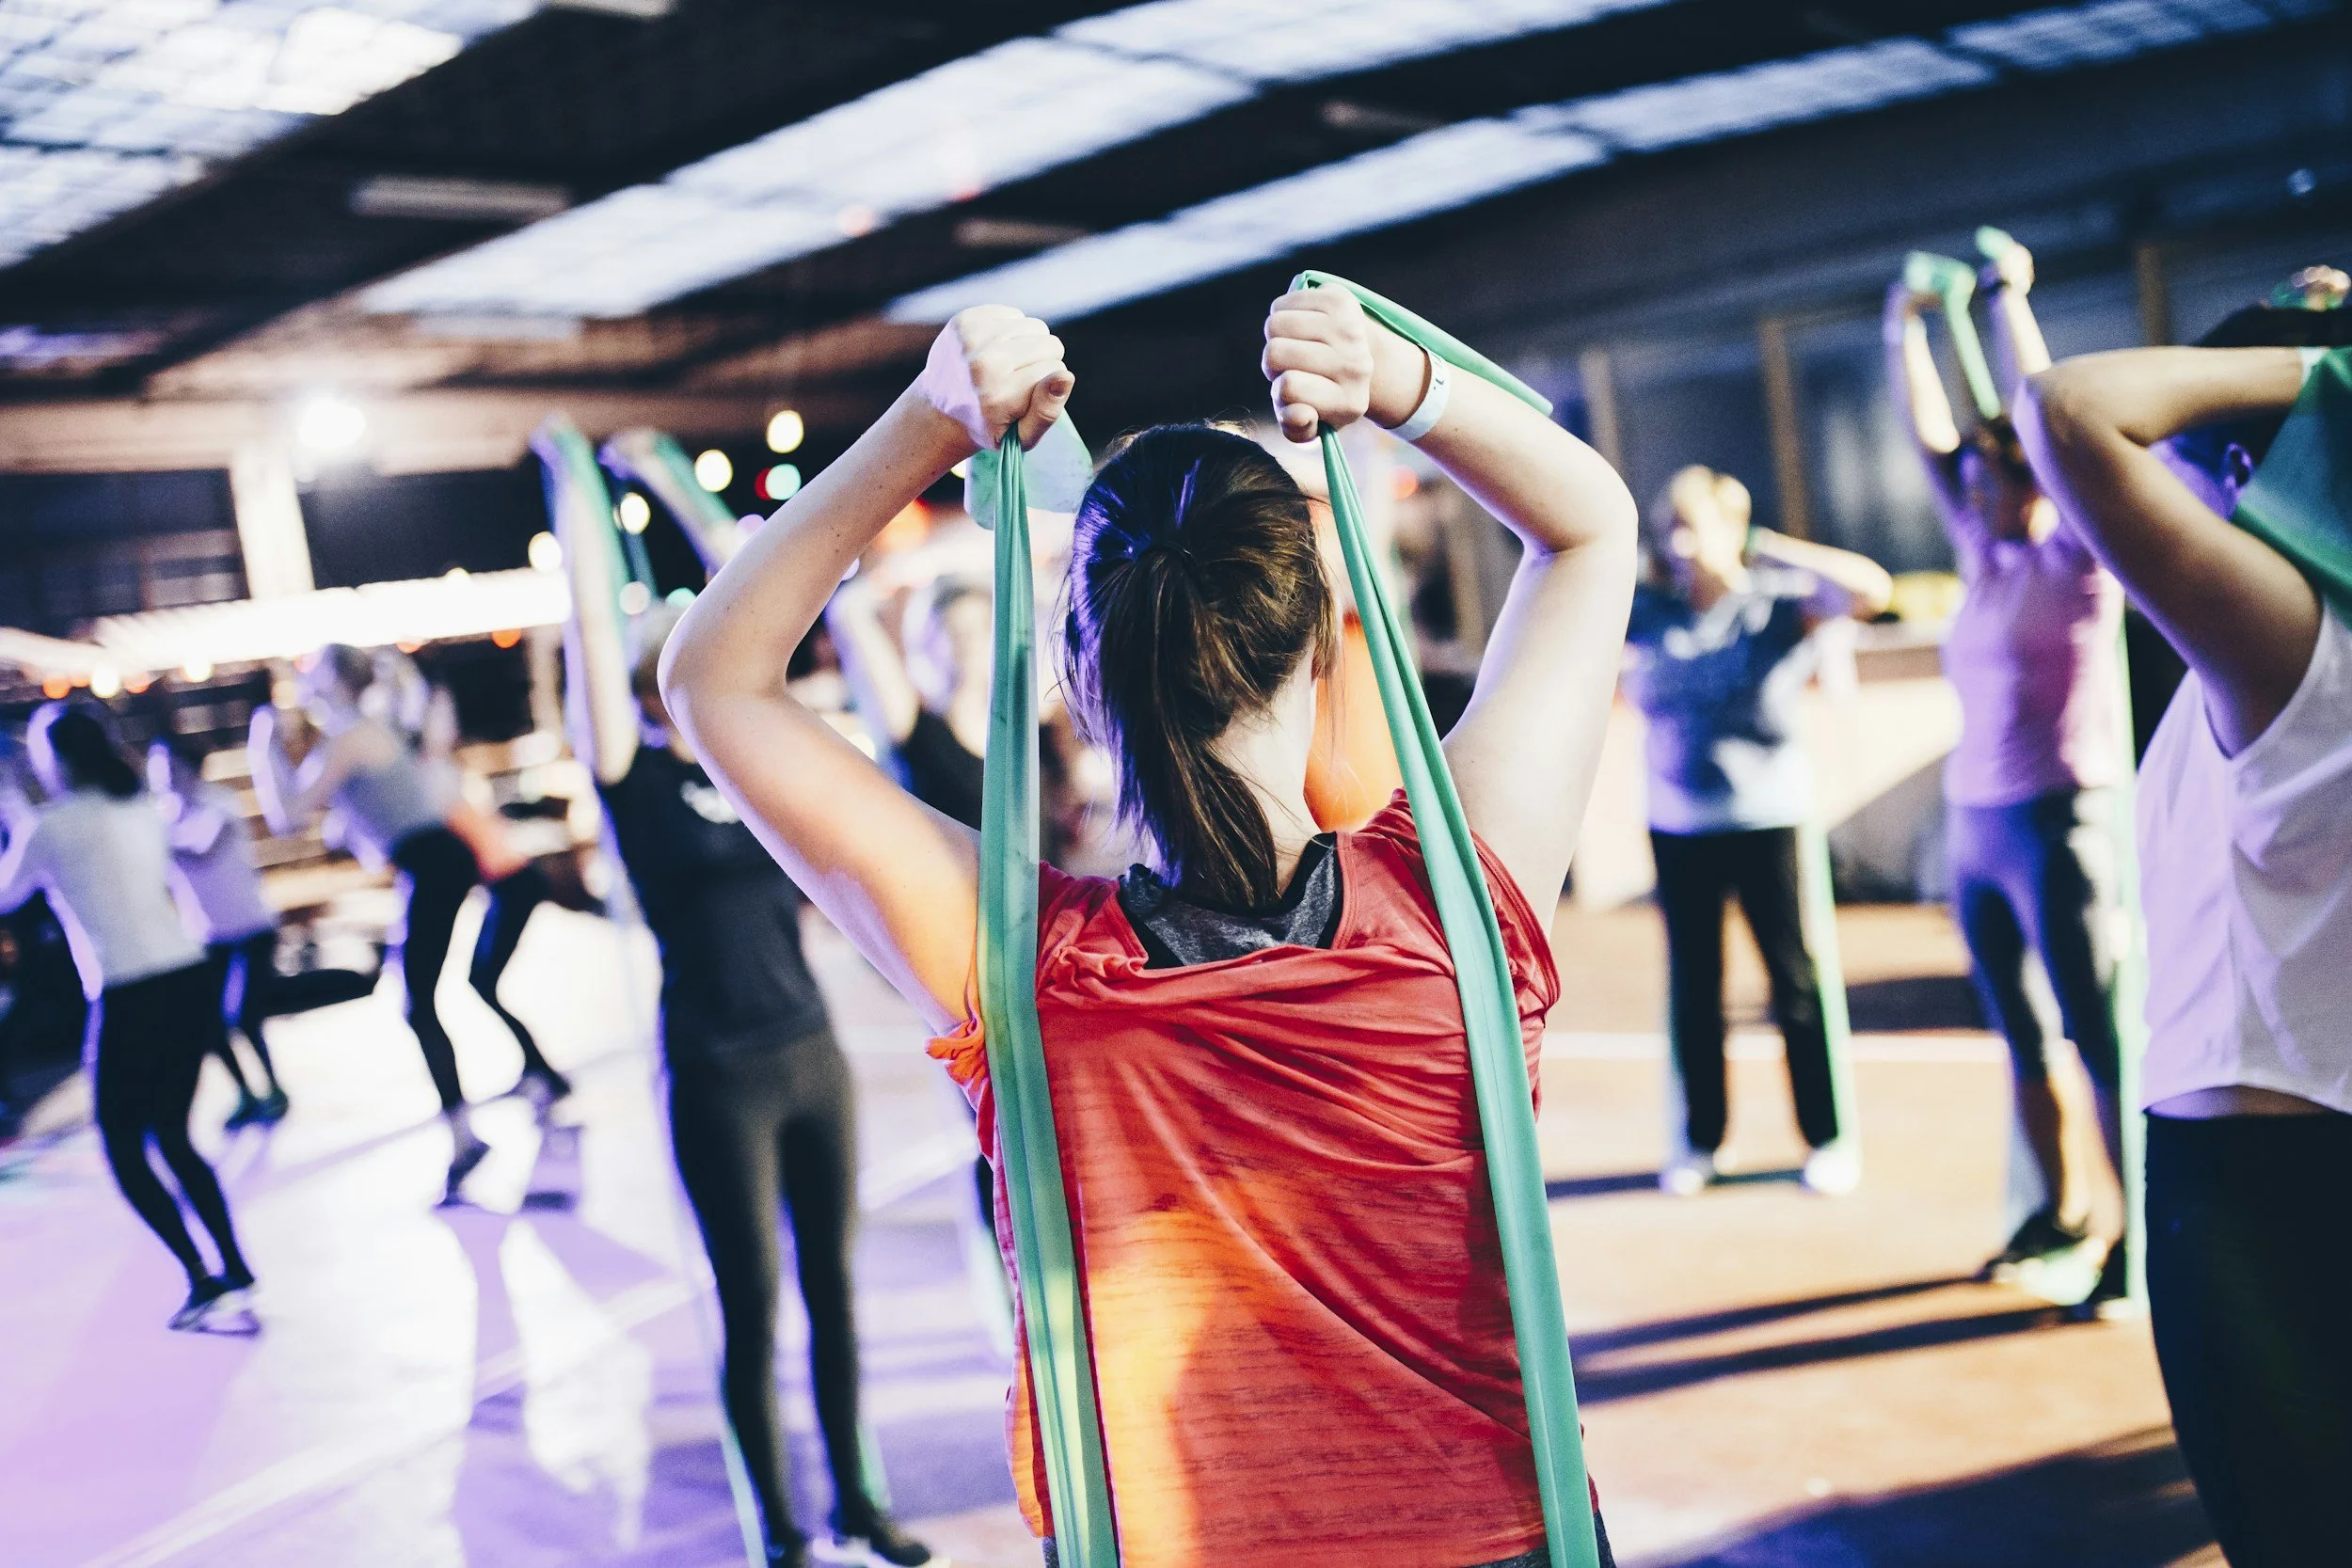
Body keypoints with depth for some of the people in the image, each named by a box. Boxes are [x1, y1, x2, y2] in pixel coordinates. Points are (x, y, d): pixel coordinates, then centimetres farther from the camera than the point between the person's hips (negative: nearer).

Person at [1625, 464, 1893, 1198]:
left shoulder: (1778, 599, -6)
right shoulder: (1646, 612, 1)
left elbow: (1872, 588, -20)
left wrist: (1768, 549, -17)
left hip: (1768, 818, -3)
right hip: (1679, 826, 3)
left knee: (1794, 980, 5)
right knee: (1693, 990, 11)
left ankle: (1826, 1138, 18)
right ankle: (1701, 1138, 24)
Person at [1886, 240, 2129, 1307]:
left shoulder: (2078, 561, -4)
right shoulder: (1985, 557, 12)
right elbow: (1932, 438, 13)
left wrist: (2011, 302, -8)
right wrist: (1906, 332, 8)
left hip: (2058, 823, -7)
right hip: (1974, 827, 7)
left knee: (2100, 1043, -3)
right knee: (2023, 1041, 13)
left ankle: (2135, 1237, 3)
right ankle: (2062, 1217, 24)